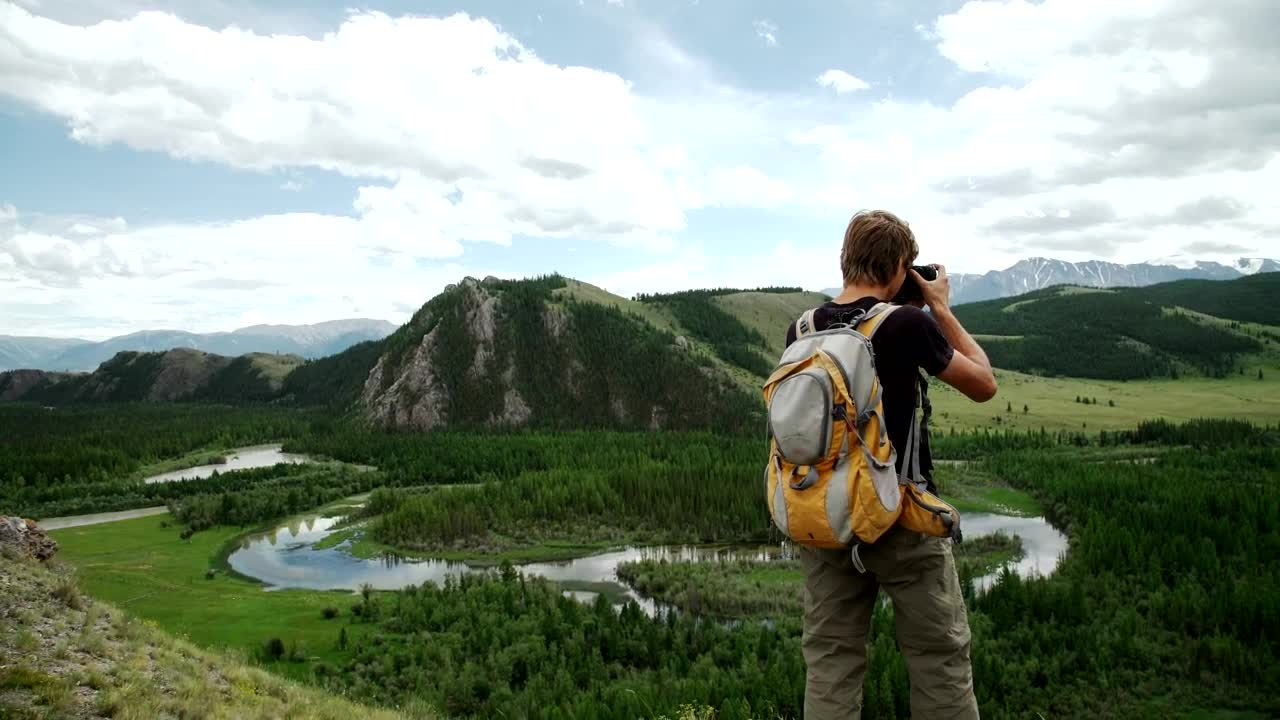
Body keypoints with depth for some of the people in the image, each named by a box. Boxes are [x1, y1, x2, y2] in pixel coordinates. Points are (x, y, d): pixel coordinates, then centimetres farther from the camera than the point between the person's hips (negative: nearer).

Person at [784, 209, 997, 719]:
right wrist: (942, 309, 7)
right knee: (940, 661, 11)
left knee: (831, 665, 10)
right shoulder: (910, 323, -13)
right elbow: (984, 385, 0)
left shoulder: (801, 331, 0)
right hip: (901, 519, -4)